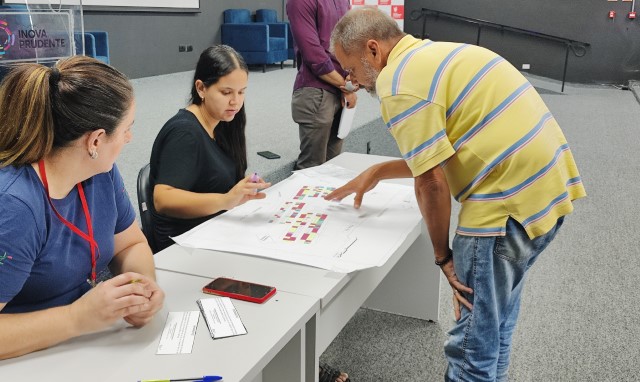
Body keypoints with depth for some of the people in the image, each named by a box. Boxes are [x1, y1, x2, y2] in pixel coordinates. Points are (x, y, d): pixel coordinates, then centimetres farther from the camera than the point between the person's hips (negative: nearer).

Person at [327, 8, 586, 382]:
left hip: (511, 202, -10)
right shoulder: (433, 55, 16)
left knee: (474, 341, 3)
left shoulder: (399, 82, -14)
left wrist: (443, 255, -3)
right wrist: (376, 172, 24)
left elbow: (432, 181, -16)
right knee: (496, 318, 24)